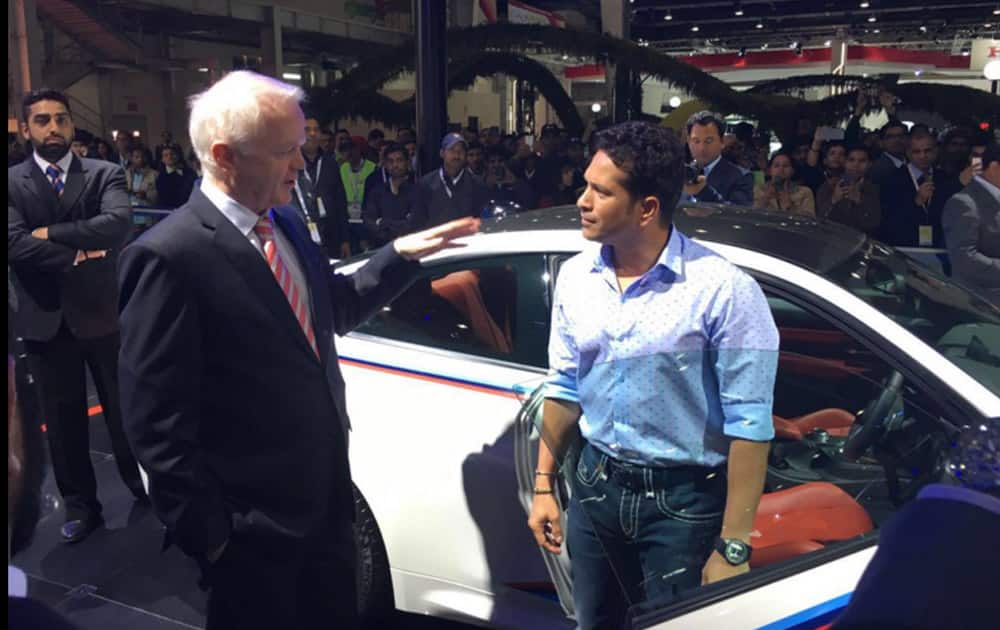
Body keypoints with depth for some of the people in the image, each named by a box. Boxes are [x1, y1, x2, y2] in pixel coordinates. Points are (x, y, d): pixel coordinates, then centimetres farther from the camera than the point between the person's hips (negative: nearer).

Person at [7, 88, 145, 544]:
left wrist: (53, 233, -17)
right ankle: (80, 505, 27)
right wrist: (75, 255, -16)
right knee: (62, 419, 12)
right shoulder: (13, 183, 0)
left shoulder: (104, 174, -1)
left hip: (103, 312, 0)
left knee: (124, 408, 14)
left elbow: (119, 224, -20)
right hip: (47, 320, 1)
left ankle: (142, 484, 34)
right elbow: (15, 244, -15)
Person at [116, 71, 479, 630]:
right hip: (253, 523, -7)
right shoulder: (170, 256, -19)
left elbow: (334, 312, 19)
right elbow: (157, 420, -18)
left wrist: (401, 255, 6)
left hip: (327, 490, 8)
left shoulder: (287, 223, 5)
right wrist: (207, 530, -15)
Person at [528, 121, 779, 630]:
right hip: (594, 487, 6)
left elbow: (748, 424, -18)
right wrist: (543, 483, 11)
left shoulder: (722, 290, -20)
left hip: (683, 504, -5)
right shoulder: (576, 277, -1)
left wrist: (733, 547, -17)